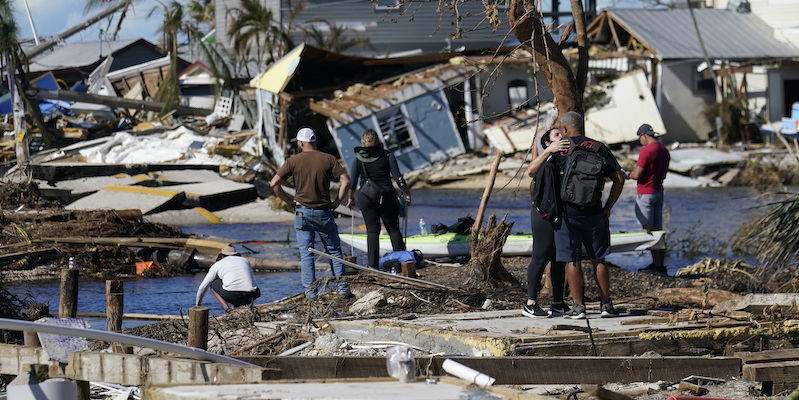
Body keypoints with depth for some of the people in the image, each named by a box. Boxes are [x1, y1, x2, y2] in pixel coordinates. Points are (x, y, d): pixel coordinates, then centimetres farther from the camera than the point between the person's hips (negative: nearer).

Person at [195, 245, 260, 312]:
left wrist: (197, 304, 44)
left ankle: (227, 309, 9)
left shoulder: (218, 264, 21)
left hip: (230, 294, -2)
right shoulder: (245, 261, 30)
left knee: (213, 284, 28)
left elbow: (203, 287, 26)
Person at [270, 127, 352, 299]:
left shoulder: (293, 161, -2)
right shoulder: (328, 159, 0)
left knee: (306, 254, 4)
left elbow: (274, 183, -6)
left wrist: (289, 201, 2)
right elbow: (345, 181, -8)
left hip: (302, 212, -1)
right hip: (324, 213, 1)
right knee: (334, 251, 11)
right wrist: (337, 201, 0)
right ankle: (343, 288, 8)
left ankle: (310, 291, -1)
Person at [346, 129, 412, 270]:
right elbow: (398, 178, -6)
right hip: (386, 195, -1)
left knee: (372, 231, 6)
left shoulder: (358, 158, -2)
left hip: (365, 198, 1)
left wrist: (351, 198, 14)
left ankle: (372, 264, 2)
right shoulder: (387, 155, -4)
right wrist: (407, 194, 5)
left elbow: (352, 181, -1)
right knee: (393, 229, 8)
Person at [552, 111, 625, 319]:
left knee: (572, 261, 3)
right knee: (598, 259, 11)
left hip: (567, 214, -2)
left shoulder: (557, 150, -2)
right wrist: (608, 207, 7)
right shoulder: (599, 148, 4)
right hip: (594, 213, 2)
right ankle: (606, 304, 11)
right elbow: (619, 179, 1)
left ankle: (578, 306, 2)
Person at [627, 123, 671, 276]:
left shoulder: (646, 151, -17)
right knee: (658, 230, 10)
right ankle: (661, 264, 10)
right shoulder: (664, 150, 10)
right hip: (659, 192, 8)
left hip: (645, 194, -8)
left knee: (647, 230, -4)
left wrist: (629, 175, 2)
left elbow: (637, 175, -19)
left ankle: (656, 264, -8)